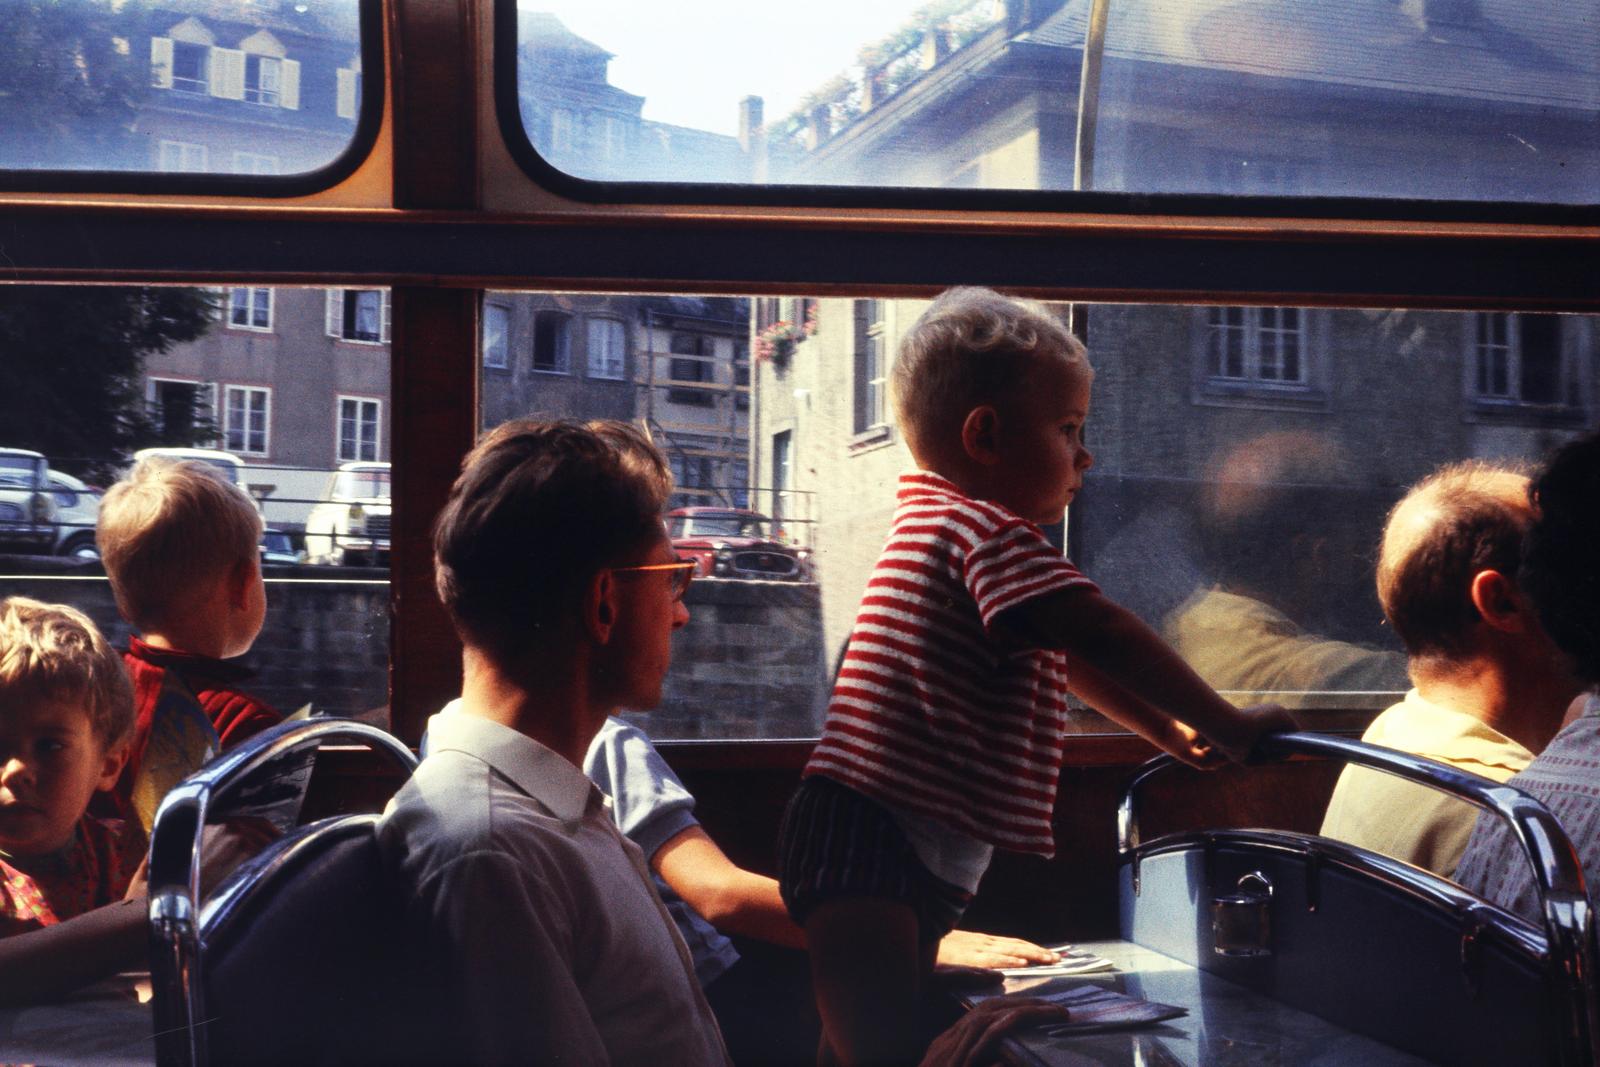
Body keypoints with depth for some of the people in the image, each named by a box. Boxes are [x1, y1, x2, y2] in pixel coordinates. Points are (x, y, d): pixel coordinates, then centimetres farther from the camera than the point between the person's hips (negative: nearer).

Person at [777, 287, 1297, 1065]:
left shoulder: (941, 523, 21)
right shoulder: (989, 531, -14)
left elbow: (1066, 659, 28)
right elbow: (1102, 637, -22)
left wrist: (1168, 733, 26)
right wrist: (1224, 725, -14)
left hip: (920, 851, 12)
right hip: (870, 834, -12)